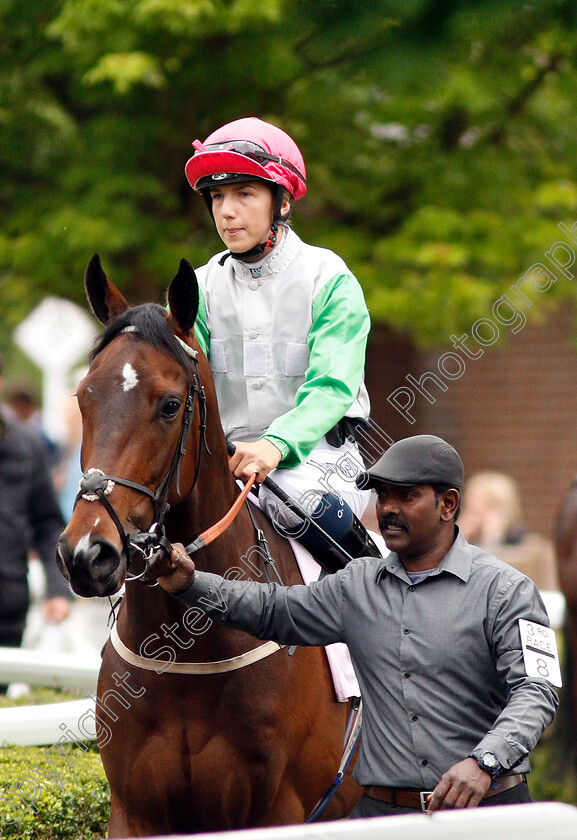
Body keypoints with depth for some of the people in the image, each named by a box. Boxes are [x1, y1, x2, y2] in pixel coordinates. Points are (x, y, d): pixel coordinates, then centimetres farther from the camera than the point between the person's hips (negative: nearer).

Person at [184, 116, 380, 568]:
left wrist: (276, 445, -35)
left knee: (295, 497, -36)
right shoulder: (201, 288, 9)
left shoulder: (329, 280, -4)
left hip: (317, 451, -4)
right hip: (228, 458, 4)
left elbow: (331, 388, -16)